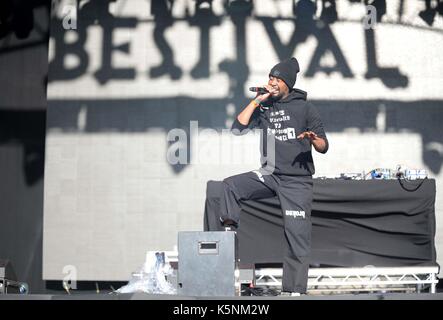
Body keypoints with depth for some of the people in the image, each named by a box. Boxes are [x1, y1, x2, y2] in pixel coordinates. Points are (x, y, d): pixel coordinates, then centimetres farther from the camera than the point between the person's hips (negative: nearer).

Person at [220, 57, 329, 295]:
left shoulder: (304, 107, 0)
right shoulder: (264, 109, 10)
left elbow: (324, 147, -3)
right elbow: (237, 128, -3)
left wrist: (314, 139, -26)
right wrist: (256, 101, -4)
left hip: (298, 182, -3)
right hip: (269, 175, 3)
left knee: (297, 237, -4)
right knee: (230, 185, -19)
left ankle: (295, 290, 2)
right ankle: (229, 232, -8)